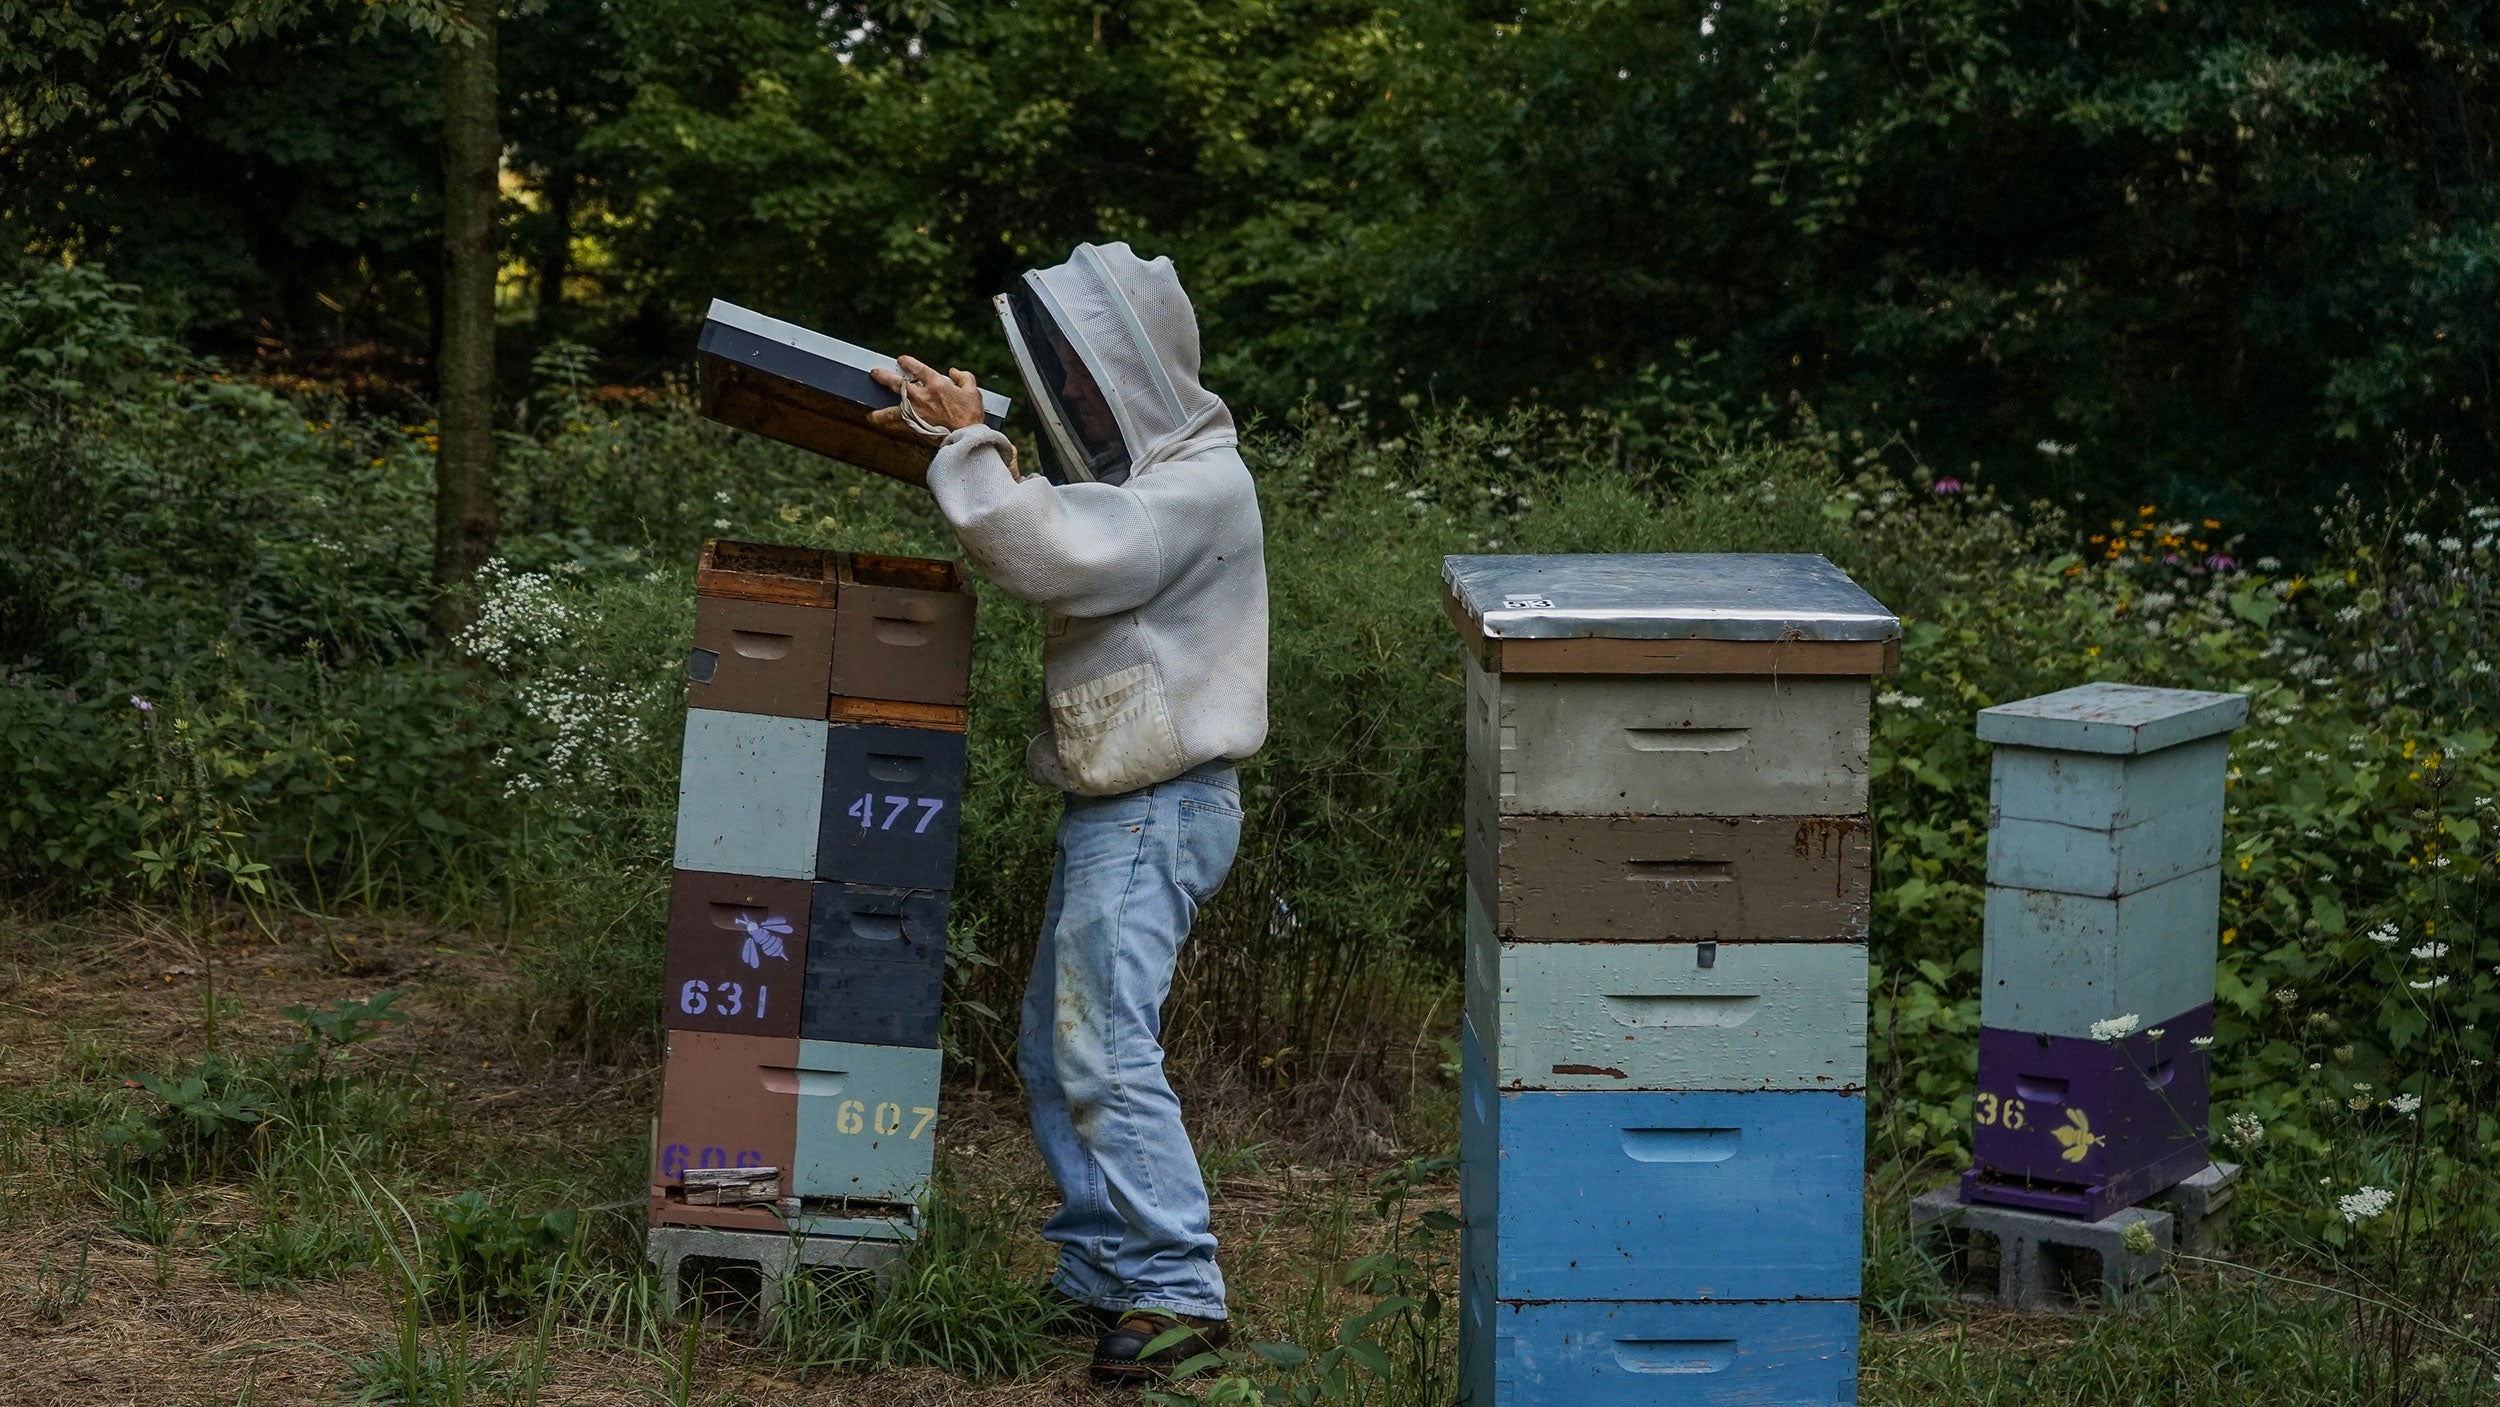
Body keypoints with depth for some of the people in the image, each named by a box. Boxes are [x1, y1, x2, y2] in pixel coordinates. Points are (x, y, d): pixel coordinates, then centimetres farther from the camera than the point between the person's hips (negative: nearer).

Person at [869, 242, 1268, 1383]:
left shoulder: (1201, 485, -16)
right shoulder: (1139, 469, 16)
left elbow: (1049, 557, -28)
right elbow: (1038, 546, 24)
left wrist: (970, 444, -19)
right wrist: (958, 446, 11)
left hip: (1157, 812, -11)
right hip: (1111, 806, 11)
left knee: (1106, 1051, -15)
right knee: (1055, 1050, 13)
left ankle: (1179, 1289, -13)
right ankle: (1100, 1269, 20)